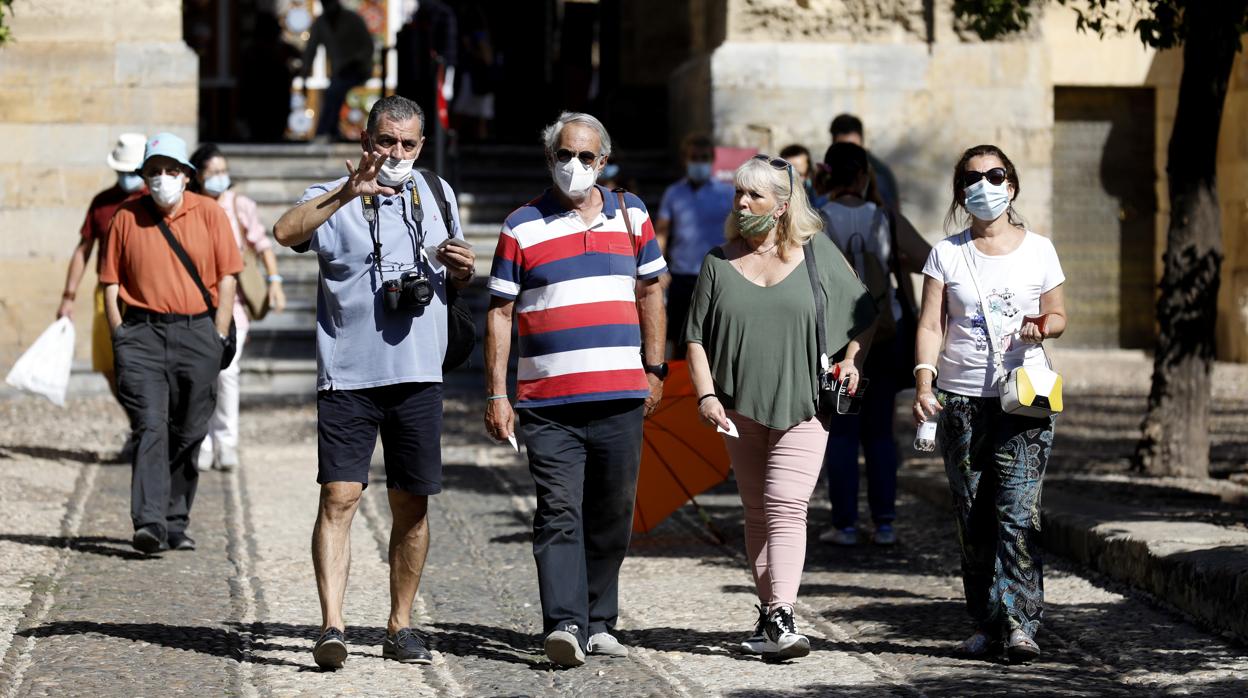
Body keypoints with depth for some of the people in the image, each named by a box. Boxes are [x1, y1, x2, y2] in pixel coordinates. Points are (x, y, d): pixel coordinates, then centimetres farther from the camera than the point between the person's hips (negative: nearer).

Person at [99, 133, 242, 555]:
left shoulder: (209, 214, 5)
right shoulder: (126, 217, 6)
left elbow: (226, 278, 5)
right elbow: (111, 282, 9)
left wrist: (218, 338, -1)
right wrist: (120, 338, 0)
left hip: (197, 332, 1)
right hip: (142, 333, -1)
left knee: (188, 435, 5)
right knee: (151, 427, -13)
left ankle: (175, 524, 16)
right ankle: (149, 523, -20)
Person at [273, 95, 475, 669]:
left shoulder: (437, 195, 14)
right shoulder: (333, 199, 0)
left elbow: (455, 277, 25)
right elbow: (286, 233, -22)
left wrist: (462, 269, 1)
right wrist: (346, 195, -34)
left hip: (418, 374, 4)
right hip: (348, 376, -4)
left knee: (412, 503, 7)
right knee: (339, 496, -12)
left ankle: (400, 627, 18)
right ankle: (332, 626, -17)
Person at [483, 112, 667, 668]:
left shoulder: (631, 215, 11)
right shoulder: (522, 227, 2)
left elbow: (650, 292, 20)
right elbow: (500, 313, 2)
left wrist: (655, 369, 15)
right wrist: (496, 395, -3)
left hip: (621, 398, 3)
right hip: (548, 402, -3)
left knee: (611, 517, 8)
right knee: (559, 514, -12)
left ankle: (598, 622, 18)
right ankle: (564, 624, -19)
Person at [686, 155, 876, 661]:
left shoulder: (818, 254, 3)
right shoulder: (719, 264, 7)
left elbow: (863, 316, 13)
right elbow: (696, 337, 7)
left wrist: (852, 360, -2)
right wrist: (706, 395, -5)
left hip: (802, 405, -3)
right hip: (741, 408, 3)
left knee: (785, 507, -15)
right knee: (757, 512, 9)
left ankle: (781, 619, -21)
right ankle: (768, 612, 19)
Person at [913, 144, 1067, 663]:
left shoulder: (1038, 250, 7)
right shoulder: (947, 253, 7)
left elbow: (1058, 316, 15)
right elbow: (931, 325, 1)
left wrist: (1039, 327, -9)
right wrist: (924, 382, -13)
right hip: (962, 399, 1)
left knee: (1017, 511, -12)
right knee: (973, 517, 3)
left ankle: (1020, 623, -14)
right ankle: (985, 624, 9)